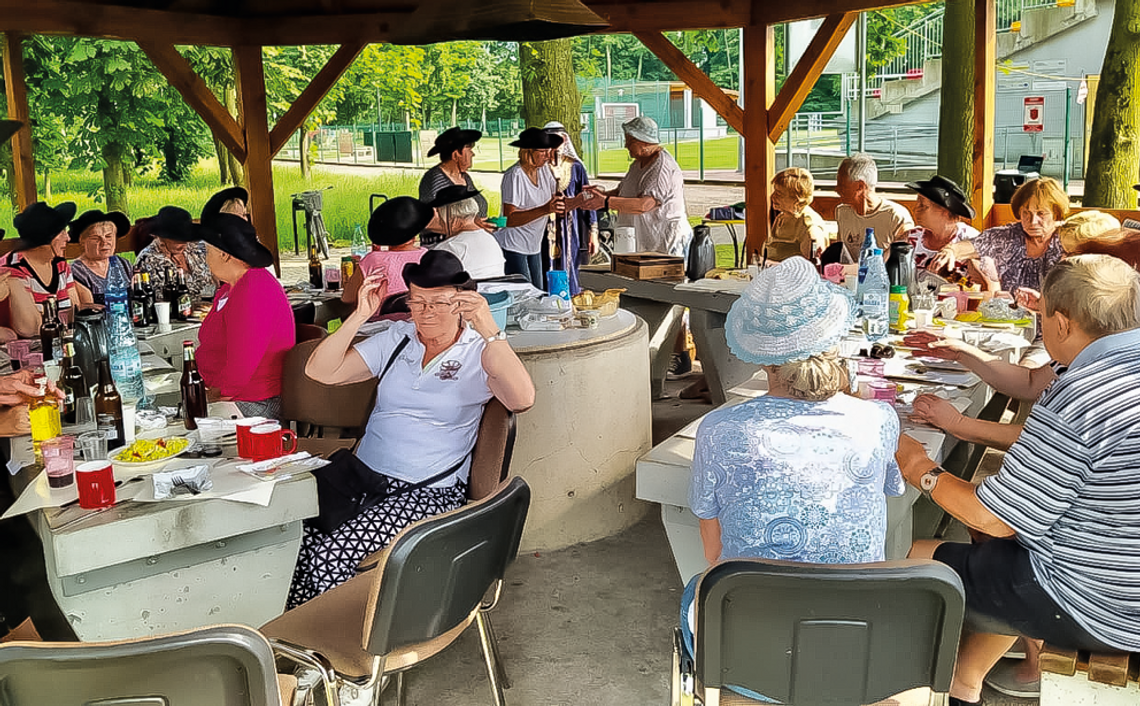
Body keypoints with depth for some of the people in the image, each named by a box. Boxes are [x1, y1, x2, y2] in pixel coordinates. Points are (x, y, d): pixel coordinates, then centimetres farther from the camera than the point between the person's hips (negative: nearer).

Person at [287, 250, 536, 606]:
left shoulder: (480, 353, 0)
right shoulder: (397, 339, 12)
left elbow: (522, 400, -21)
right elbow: (320, 372, 5)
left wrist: (490, 330, -27)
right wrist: (360, 315, -6)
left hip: (431, 492, -4)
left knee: (330, 556, -24)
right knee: (302, 541, -22)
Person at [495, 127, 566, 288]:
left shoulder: (544, 171, 5)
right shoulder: (514, 176, -18)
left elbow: (560, 206, 4)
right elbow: (509, 219, -24)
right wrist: (545, 209, -33)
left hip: (534, 246, 8)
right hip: (512, 247, -8)